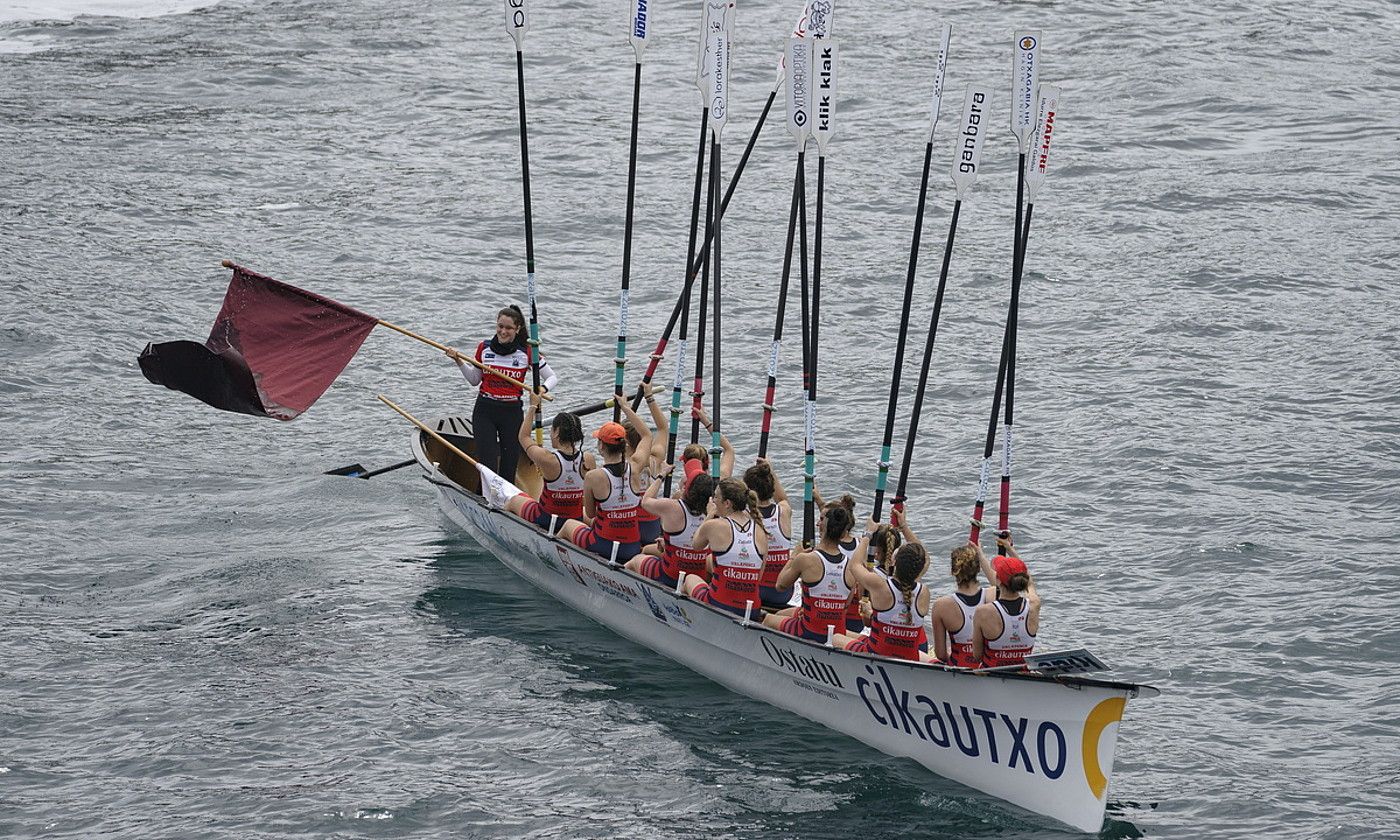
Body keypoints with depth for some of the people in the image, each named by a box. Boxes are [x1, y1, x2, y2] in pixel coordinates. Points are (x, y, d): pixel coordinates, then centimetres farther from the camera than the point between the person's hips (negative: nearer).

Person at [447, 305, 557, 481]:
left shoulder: (527, 352, -4)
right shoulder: (484, 348, 1)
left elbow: (552, 377, 2)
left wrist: (542, 389, -19)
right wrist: (459, 361, 1)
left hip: (512, 413, 0)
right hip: (484, 412, 0)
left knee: (509, 470, 4)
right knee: (488, 467, -12)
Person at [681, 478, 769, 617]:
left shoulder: (713, 526, -11)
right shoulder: (760, 532, 0)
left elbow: (695, 545, 13)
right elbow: (759, 576, 5)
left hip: (718, 605, -4)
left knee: (690, 578, 30)